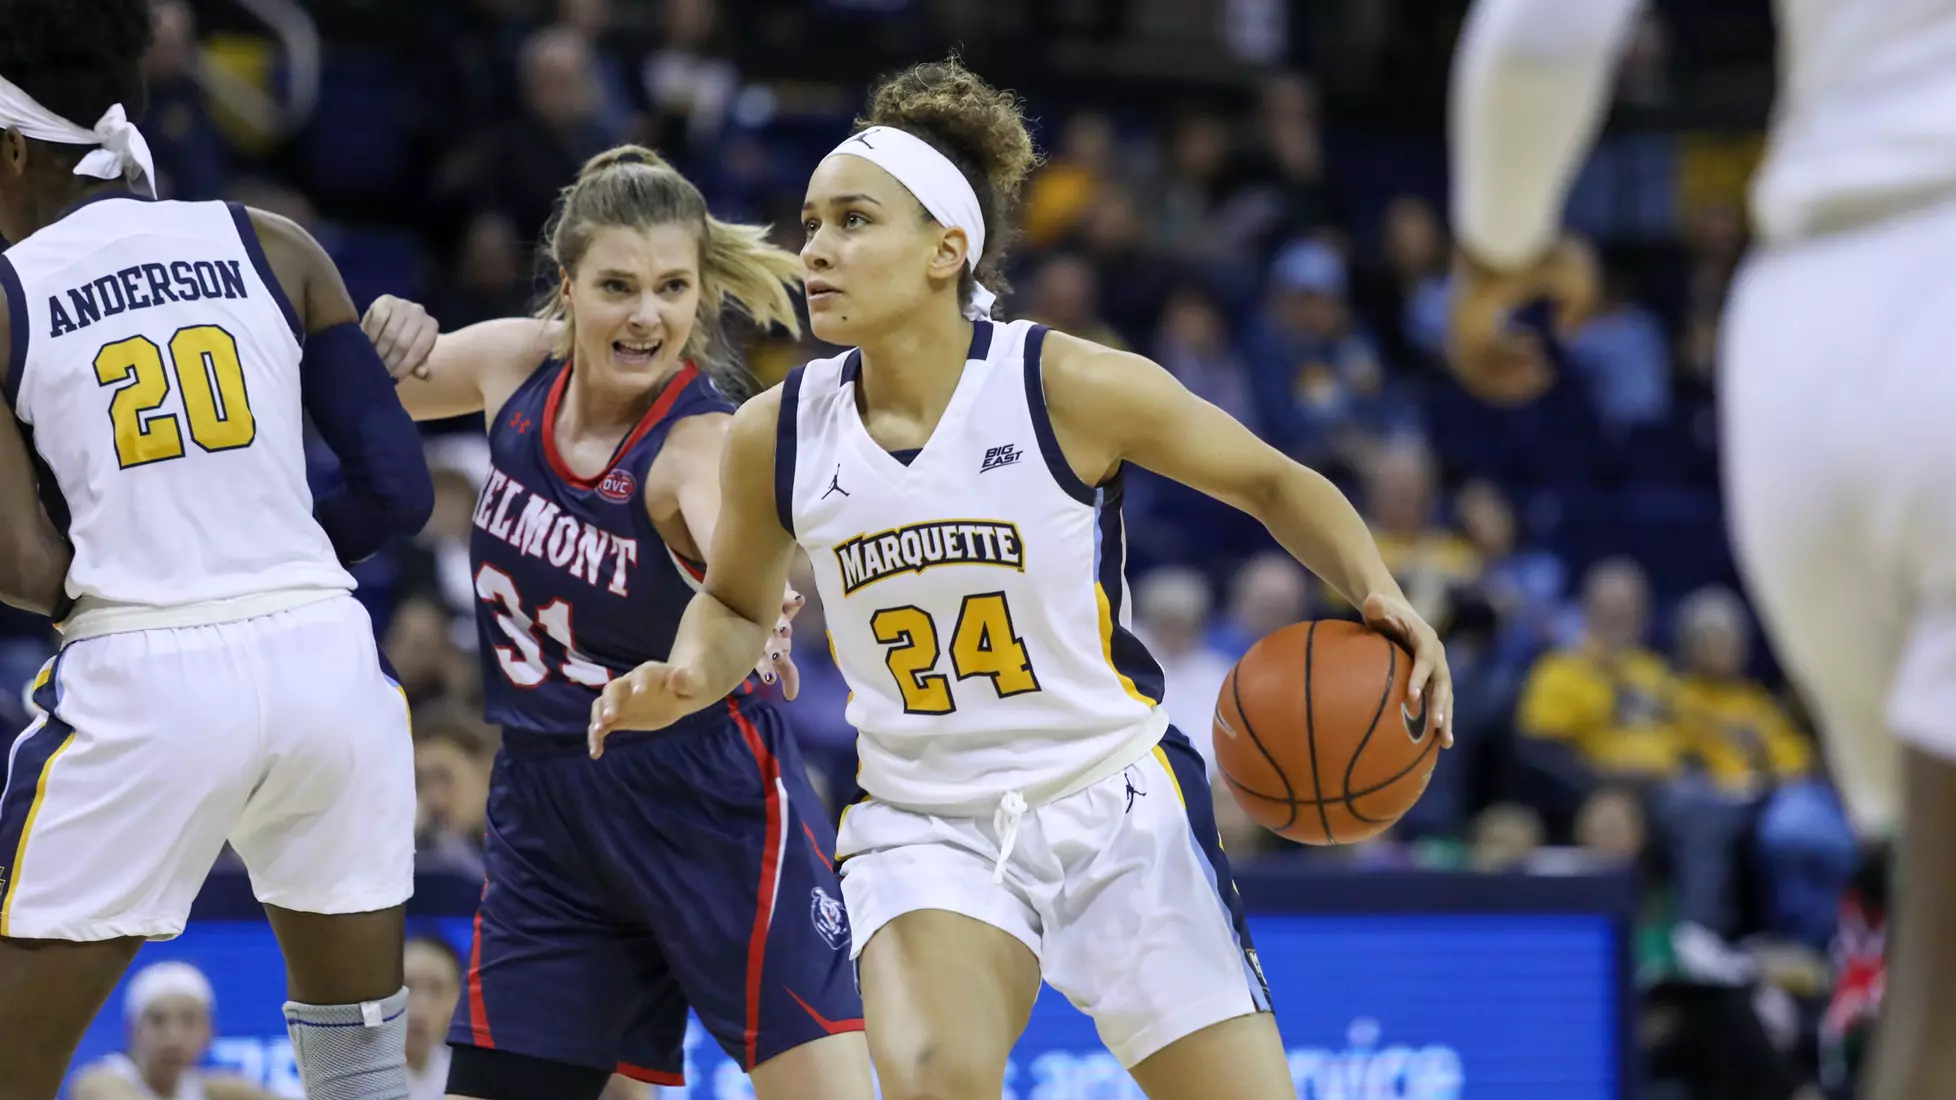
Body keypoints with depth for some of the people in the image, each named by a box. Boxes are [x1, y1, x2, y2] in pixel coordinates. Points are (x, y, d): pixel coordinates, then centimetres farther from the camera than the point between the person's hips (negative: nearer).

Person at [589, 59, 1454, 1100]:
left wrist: (1377, 593, -15)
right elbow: (737, 604, 15)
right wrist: (686, 679, -7)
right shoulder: (774, 437, -4)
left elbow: (1274, 484, 1)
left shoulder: (1075, 388, -12)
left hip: (1121, 806, -1)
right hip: (926, 827, 1)